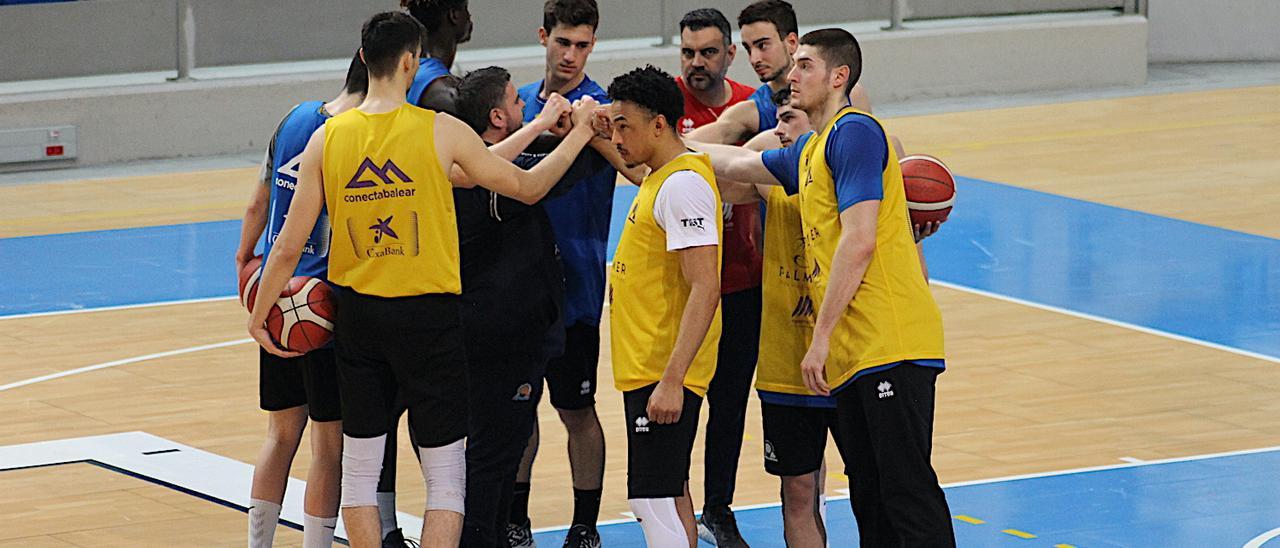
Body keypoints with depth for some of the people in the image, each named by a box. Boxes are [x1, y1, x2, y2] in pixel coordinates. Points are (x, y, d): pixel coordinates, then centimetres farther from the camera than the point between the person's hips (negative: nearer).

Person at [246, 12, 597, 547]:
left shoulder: (327, 138, -2)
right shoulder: (442, 131, -9)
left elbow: (289, 247, -1)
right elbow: (526, 186, 3)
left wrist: (260, 314, 13)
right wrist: (579, 135, 18)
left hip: (358, 316, 3)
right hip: (428, 317, -3)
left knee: (359, 472, 14)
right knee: (446, 479, 3)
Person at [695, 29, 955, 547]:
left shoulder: (854, 131, -8)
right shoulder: (809, 151, 22)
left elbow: (859, 242, -16)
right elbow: (737, 163, 40)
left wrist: (822, 336, -16)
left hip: (891, 346, -10)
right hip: (852, 355, 10)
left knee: (908, 494, -13)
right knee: (870, 501, 10)